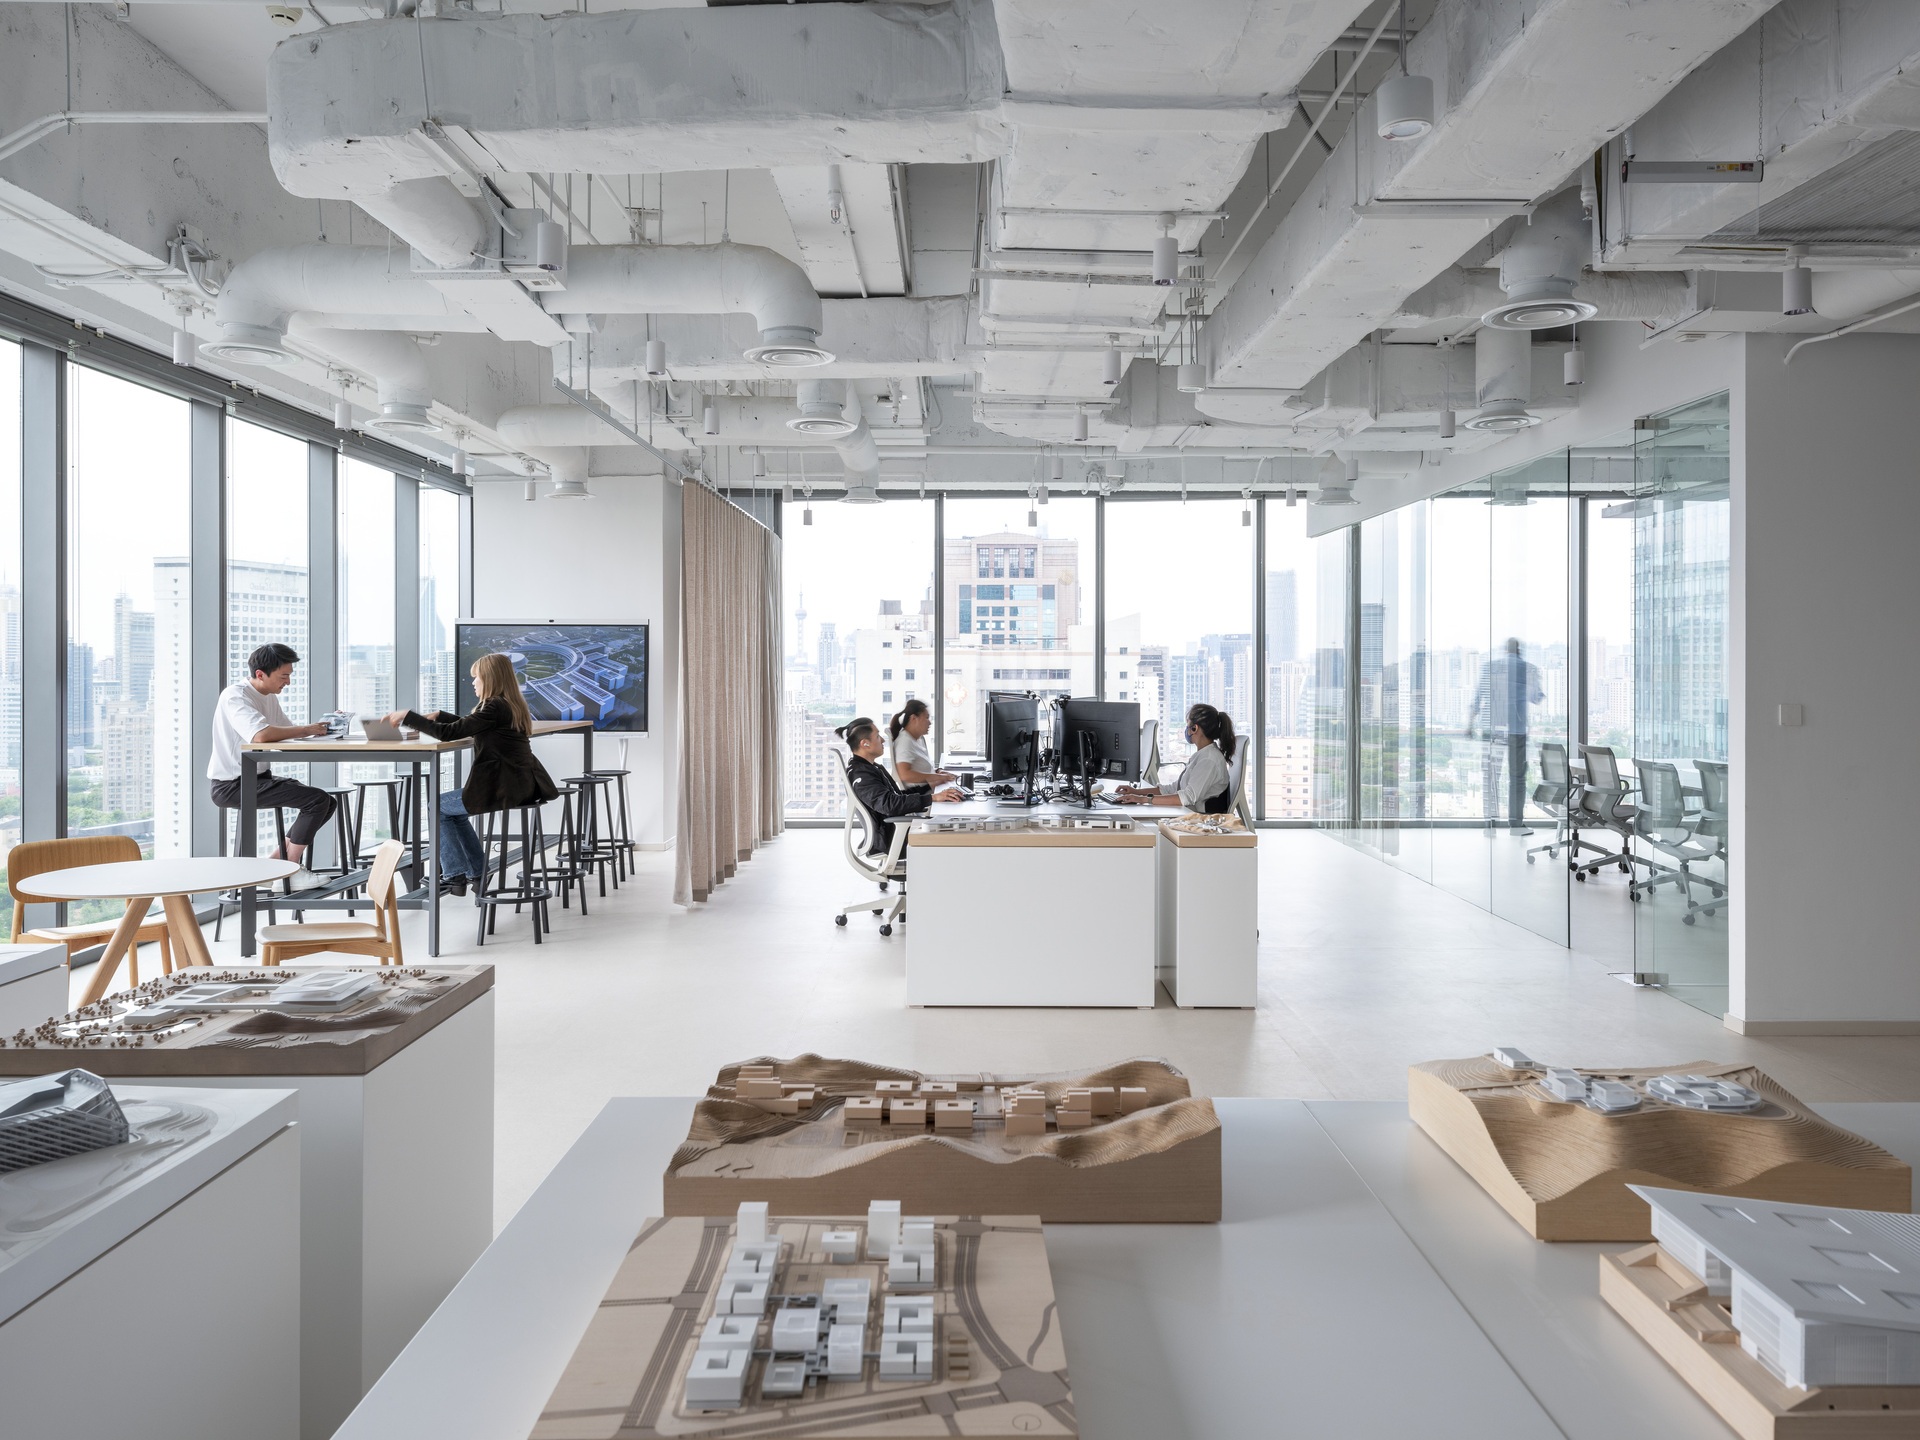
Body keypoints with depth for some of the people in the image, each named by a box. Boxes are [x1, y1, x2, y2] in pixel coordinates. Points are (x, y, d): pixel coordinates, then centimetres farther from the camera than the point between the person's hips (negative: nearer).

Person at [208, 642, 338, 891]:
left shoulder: (269, 696, 11)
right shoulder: (235, 696, -18)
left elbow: (286, 732, 14)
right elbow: (261, 735, -34)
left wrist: (324, 727, -4)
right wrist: (308, 730, -24)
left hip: (259, 776, 10)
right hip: (232, 785, -9)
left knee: (327, 803, 5)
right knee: (317, 800, -19)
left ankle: (275, 861, 11)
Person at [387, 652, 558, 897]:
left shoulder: (494, 707, -15)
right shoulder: (511, 705, 14)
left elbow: (449, 733, -18)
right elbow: (470, 726, 28)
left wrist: (407, 717, -10)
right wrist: (438, 716, 24)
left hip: (503, 789, -9)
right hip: (524, 785, 9)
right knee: (453, 808, 28)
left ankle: (455, 876, 11)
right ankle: (477, 873, 28)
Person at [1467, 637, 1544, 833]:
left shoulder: (1488, 666, 6)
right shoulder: (1528, 668, 1)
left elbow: (1477, 697, 4)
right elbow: (1536, 698, 2)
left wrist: (1470, 724, 8)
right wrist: (1543, 694, 25)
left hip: (1492, 728, 1)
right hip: (1517, 728, -1)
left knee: (1490, 774, 5)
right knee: (1517, 776, 4)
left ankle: (1491, 821, 1)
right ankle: (1515, 822, 4)